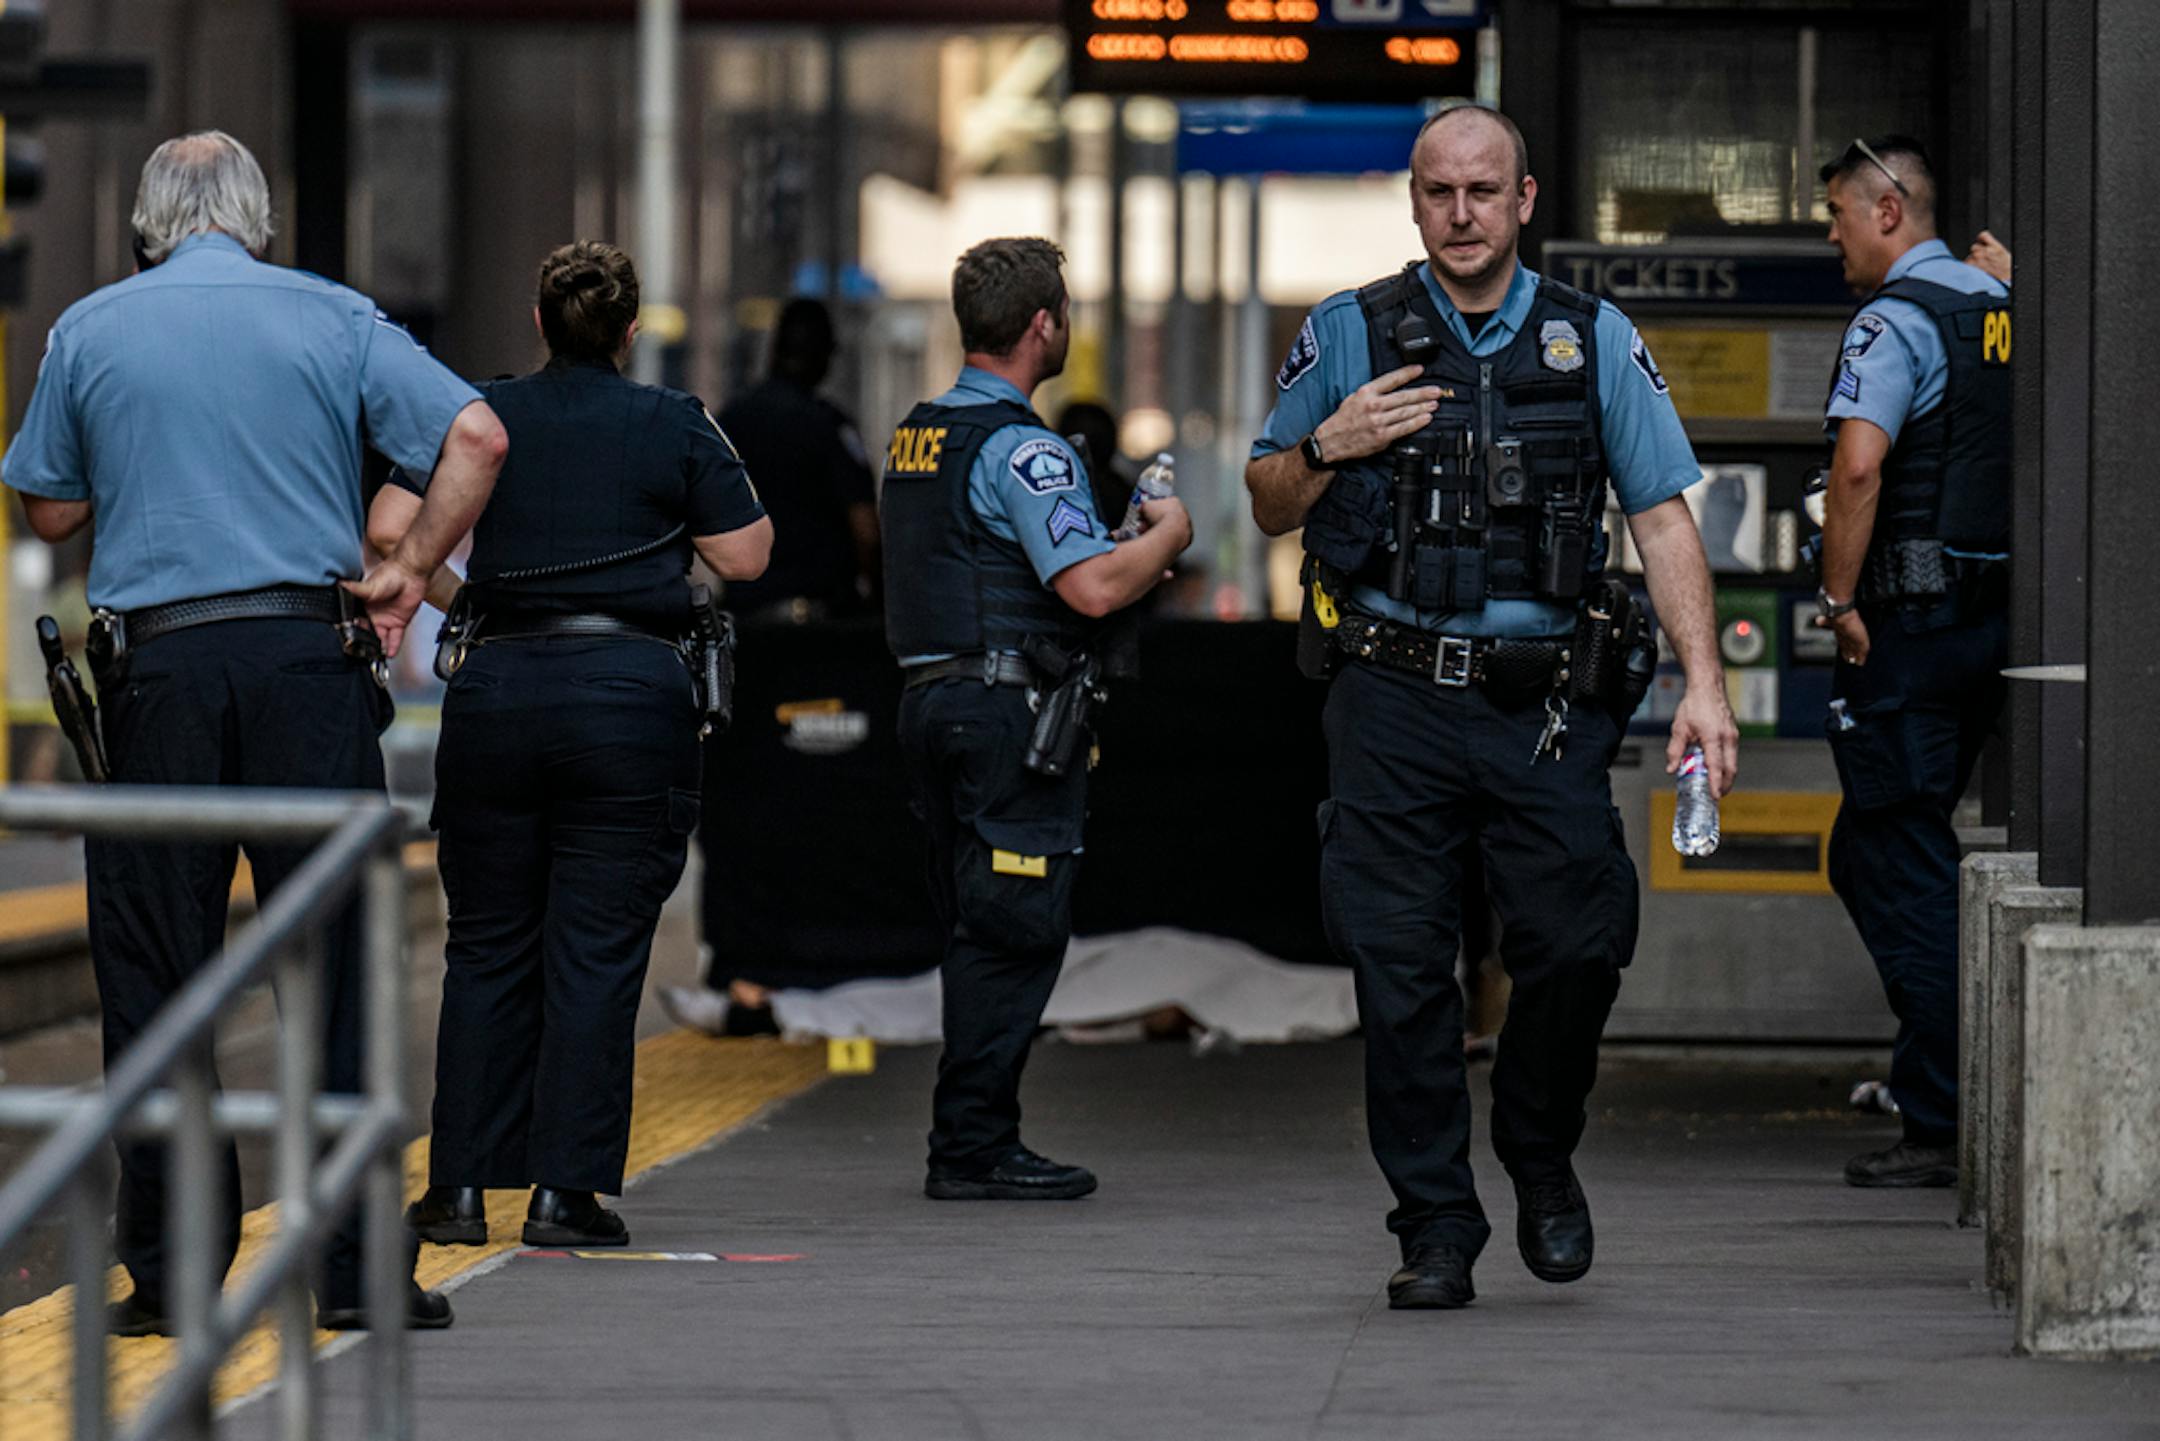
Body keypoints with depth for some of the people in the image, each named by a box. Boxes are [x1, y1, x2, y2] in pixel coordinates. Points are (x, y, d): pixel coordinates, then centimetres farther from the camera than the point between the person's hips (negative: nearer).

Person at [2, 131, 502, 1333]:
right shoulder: (333, 319, 5)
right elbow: (477, 437, -4)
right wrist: (413, 572, 3)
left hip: (156, 662, 0)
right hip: (308, 654, 0)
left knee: (154, 967, 5)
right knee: (336, 960, 2)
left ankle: (168, 1270, 5)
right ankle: (353, 1265, 0)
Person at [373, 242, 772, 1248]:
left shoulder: (482, 419, 5)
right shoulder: (675, 427, 0)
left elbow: (389, 527, -2)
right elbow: (744, 556, 0)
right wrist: (715, 480, 17)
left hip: (496, 686, 2)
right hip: (633, 694, -2)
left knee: (486, 945, 10)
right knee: (597, 948, 1)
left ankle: (460, 1188, 8)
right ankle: (564, 1193, -2)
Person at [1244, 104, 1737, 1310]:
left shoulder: (1595, 342, 8)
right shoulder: (1351, 337, 8)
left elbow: (1663, 517, 5)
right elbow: (1269, 509, 16)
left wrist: (1705, 681, -6)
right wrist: (1329, 447, -6)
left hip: (1545, 705, 0)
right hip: (1395, 700, 0)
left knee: (1582, 941, -8)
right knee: (1402, 969, -1)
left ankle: (1542, 1155, 20)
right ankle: (1436, 1230, 9)